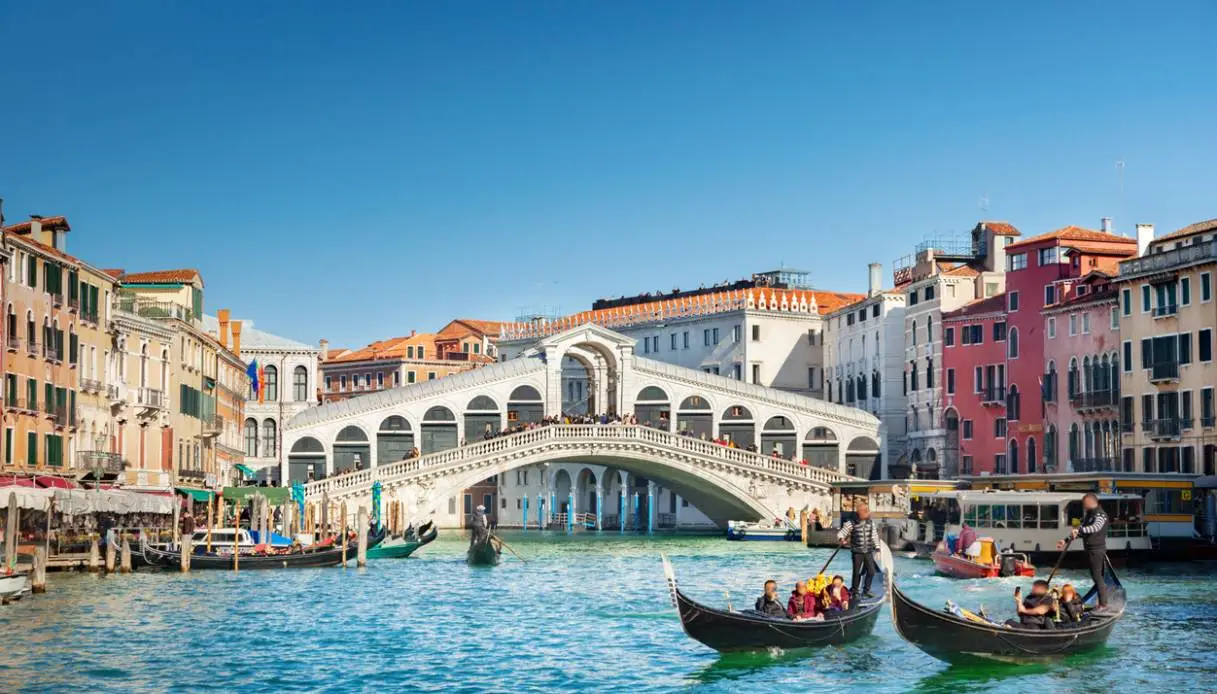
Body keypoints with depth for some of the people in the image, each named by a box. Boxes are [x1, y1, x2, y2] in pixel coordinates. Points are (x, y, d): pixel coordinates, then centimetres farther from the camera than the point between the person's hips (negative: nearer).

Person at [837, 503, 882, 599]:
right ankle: (854, 591, 15)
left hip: (868, 552, 4)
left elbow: (874, 536, 15)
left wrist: (877, 548, 14)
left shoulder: (871, 523, 6)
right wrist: (841, 540, -29)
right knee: (857, 572, -1)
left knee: (871, 571, 3)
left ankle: (866, 591, 18)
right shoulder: (851, 524, -8)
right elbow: (840, 534, -7)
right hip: (857, 552, -4)